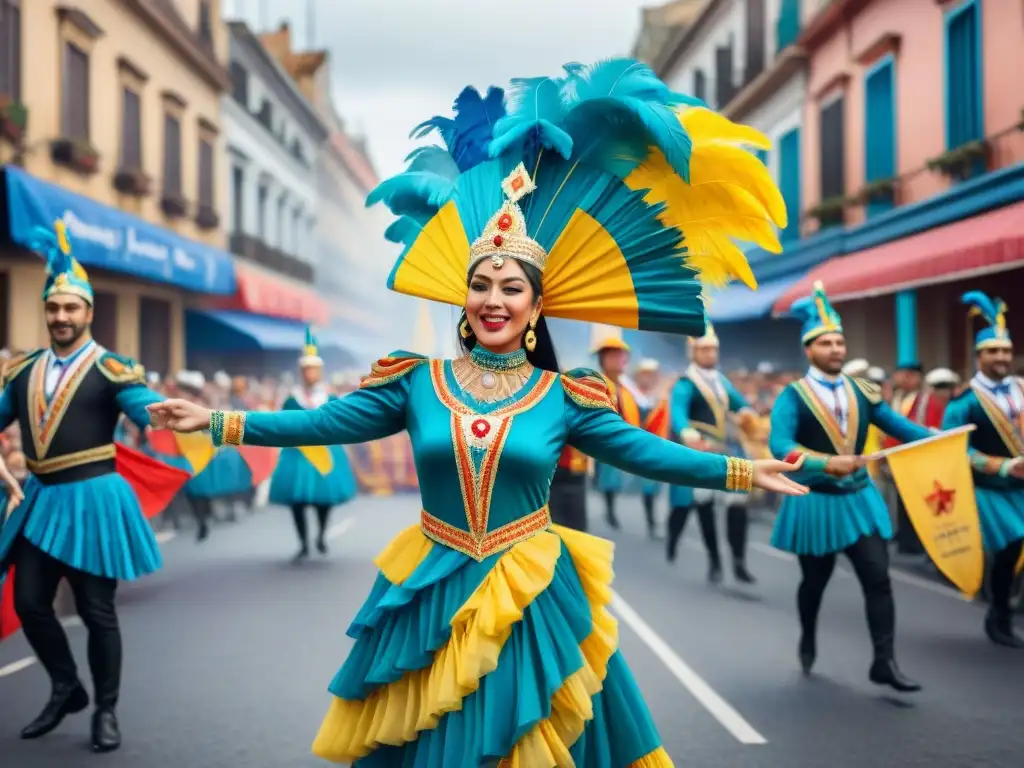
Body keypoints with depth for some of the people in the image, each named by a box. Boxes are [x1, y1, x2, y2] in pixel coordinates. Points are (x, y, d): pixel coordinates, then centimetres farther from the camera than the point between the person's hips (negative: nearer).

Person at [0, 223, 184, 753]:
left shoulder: (110, 370, -7)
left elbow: (150, 410, -21)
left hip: (91, 499, -5)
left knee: (96, 611, 2)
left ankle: (105, 711, 19)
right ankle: (66, 689, 32)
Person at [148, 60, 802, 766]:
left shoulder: (563, 395, -2)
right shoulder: (416, 379, -1)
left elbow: (640, 450, -2)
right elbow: (328, 422, -1)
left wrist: (741, 473, -8)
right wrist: (219, 422, -6)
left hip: (530, 598, -1)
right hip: (433, 592, 1)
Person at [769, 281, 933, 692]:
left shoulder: (862, 392, 3)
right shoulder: (793, 397, -12)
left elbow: (900, 427, 0)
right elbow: (780, 446, -25)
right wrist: (827, 463, -39)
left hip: (860, 498, 3)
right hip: (815, 502, -3)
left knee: (878, 578, -4)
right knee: (815, 581, 13)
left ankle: (884, 662, 2)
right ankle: (808, 641, 39)